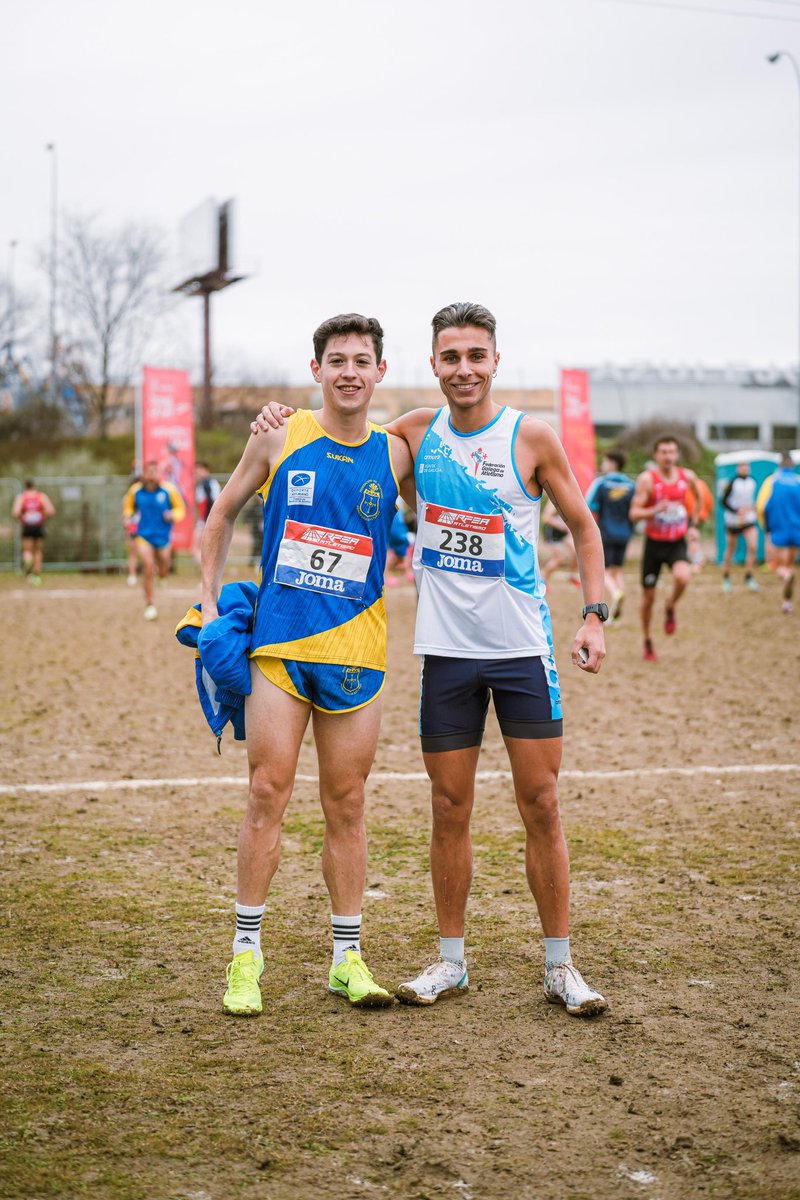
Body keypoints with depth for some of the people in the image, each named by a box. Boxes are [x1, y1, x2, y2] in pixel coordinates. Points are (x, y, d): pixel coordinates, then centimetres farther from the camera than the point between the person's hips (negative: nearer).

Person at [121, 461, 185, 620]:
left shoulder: (169, 489, -9)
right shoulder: (135, 490, -4)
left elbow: (180, 509, 1)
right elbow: (128, 506, 14)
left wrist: (172, 515, -19)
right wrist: (127, 515, -7)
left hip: (163, 537, 1)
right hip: (143, 535, -1)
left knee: (163, 574, 12)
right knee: (148, 568, -18)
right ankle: (149, 605, -4)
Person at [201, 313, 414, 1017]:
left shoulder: (395, 455, 3)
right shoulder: (279, 440, 1)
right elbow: (223, 513, 12)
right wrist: (209, 601, 6)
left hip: (355, 649, 1)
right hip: (278, 641, -1)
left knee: (346, 806, 6)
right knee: (268, 794, -3)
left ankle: (348, 957, 16)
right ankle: (247, 952, 8)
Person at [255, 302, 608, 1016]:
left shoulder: (532, 438, -4)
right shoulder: (418, 432, 3)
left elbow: (583, 526, 5)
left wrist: (594, 615, -5)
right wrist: (281, 423, 0)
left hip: (523, 647, -2)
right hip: (445, 649, 2)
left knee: (541, 805, 1)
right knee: (450, 809, 7)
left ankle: (560, 965, 12)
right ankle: (452, 961, 20)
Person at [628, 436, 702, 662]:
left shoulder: (687, 476, -2)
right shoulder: (647, 478, -12)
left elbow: (698, 498, 20)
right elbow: (634, 513, -17)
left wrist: (693, 525, 16)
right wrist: (656, 510, -33)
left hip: (678, 543, 1)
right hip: (654, 543, -1)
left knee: (682, 577, -29)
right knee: (648, 595, 6)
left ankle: (670, 609, 4)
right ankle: (647, 643, 27)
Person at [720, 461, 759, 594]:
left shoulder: (752, 481, 3)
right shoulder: (732, 482, -13)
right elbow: (723, 501, -11)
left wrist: (753, 507, 4)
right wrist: (736, 510, -22)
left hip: (748, 519, 3)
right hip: (732, 520, -3)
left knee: (752, 546, -14)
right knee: (730, 550, 8)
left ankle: (748, 577, -5)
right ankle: (726, 578, 26)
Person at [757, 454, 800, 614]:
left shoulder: (771, 481, 1)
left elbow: (761, 506, -7)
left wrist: (767, 527, 7)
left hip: (779, 530, -2)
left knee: (780, 567, 4)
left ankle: (786, 575, -32)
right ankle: (786, 601, 20)